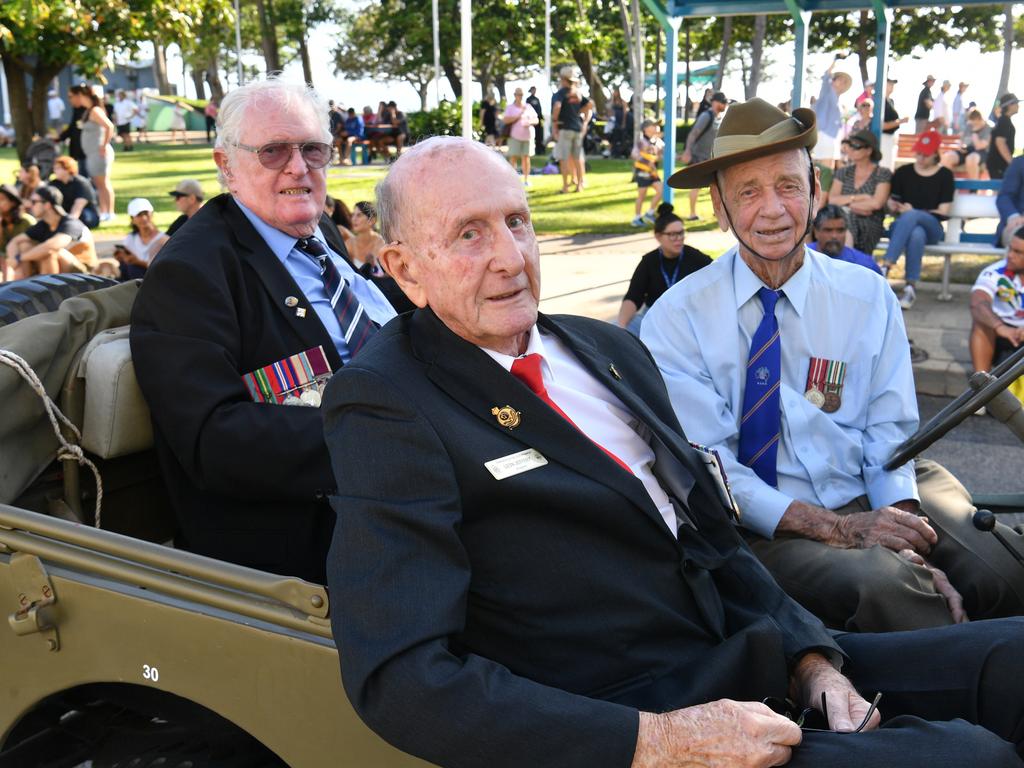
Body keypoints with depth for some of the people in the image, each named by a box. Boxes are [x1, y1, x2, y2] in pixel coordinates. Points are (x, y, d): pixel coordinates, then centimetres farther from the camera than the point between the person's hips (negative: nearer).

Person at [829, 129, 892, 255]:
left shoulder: (883, 174, 3)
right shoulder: (843, 172, 15)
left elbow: (877, 203, -10)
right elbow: (832, 200, 2)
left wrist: (848, 203, -2)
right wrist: (858, 197, -9)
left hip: (870, 228, -2)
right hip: (844, 224, 2)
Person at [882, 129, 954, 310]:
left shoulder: (945, 175, 7)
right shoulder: (903, 172, 13)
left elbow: (943, 212, 1)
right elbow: (892, 204, 15)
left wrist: (910, 211, -6)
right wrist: (896, 207, -10)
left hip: (932, 228, -1)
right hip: (902, 225, 1)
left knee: (910, 216, -39)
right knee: (916, 234, -39)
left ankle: (885, 267, -46)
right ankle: (911, 287, -44)